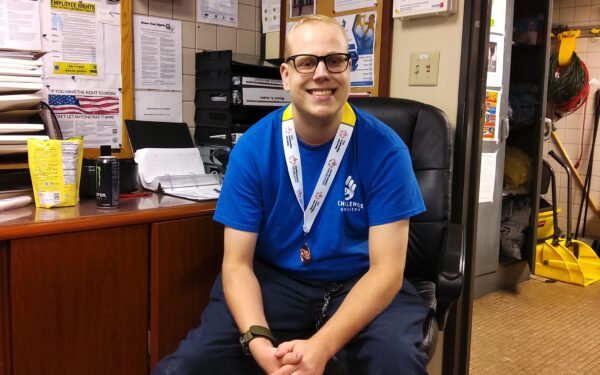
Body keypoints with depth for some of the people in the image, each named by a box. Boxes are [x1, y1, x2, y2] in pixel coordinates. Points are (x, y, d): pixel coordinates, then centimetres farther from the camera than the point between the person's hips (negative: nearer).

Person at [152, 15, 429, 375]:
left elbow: (386, 269, -14)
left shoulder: (384, 148, -12)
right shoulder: (253, 147, -8)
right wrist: (258, 341, -27)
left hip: (361, 283, 0)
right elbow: (237, 262, -7)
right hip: (273, 279, 1)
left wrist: (321, 346, -28)